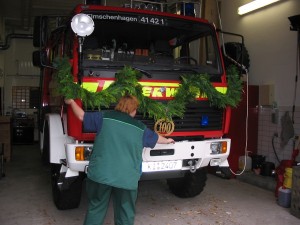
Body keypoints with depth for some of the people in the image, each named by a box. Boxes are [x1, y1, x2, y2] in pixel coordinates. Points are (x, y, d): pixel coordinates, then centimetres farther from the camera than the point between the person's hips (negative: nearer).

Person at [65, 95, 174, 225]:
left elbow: (82, 116, 11)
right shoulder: (140, 128, 8)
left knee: (95, 210, 16)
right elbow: (156, 138, 25)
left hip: (100, 175, 0)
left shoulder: (104, 117, 3)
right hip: (126, 179, 0)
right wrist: (167, 140, 47)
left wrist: (71, 102, 30)